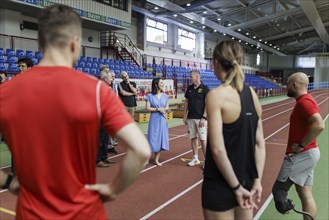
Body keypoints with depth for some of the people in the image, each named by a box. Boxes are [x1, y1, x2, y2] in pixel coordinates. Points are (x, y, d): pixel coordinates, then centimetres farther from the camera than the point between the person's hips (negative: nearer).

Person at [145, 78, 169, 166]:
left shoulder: (164, 95, 6)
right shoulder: (150, 96, -4)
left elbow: (167, 107, 12)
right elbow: (148, 108, -8)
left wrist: (164, 109, -9)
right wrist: (158, 109, -15)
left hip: (162, 120, 4)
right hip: (154, 120, -4)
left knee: (161, 138, 4)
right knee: (153, 138, -1)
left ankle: (156, 159, 14)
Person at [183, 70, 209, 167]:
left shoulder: (204, 88, -7)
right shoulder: (189, 88, 9)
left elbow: (207, 104, -10)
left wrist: (203, 117, -15)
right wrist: (185, 116, 9)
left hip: (200, 118, -5)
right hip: (190, 118, 5)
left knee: (203, 139, -4)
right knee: (193, 138, 10)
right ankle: (195, 158, 21)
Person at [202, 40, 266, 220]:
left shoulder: (216, 95, -18)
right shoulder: (251, 93, 2)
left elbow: (218, 149, -23)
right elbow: (260, 143, 2)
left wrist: (235, 187, -15)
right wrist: (257, 181, 3)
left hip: (221, 185, -6)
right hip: (247, 181, 6)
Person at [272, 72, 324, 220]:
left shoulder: (304, 101, -17)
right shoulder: (305, 100, 14)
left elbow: (319, 125, -31)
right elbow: (313, 124, 23)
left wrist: (301, 145, -23)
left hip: (301, 155, -10)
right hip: (306, 154, 10)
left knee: (278, 189, -5)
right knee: (305, 195, 14)